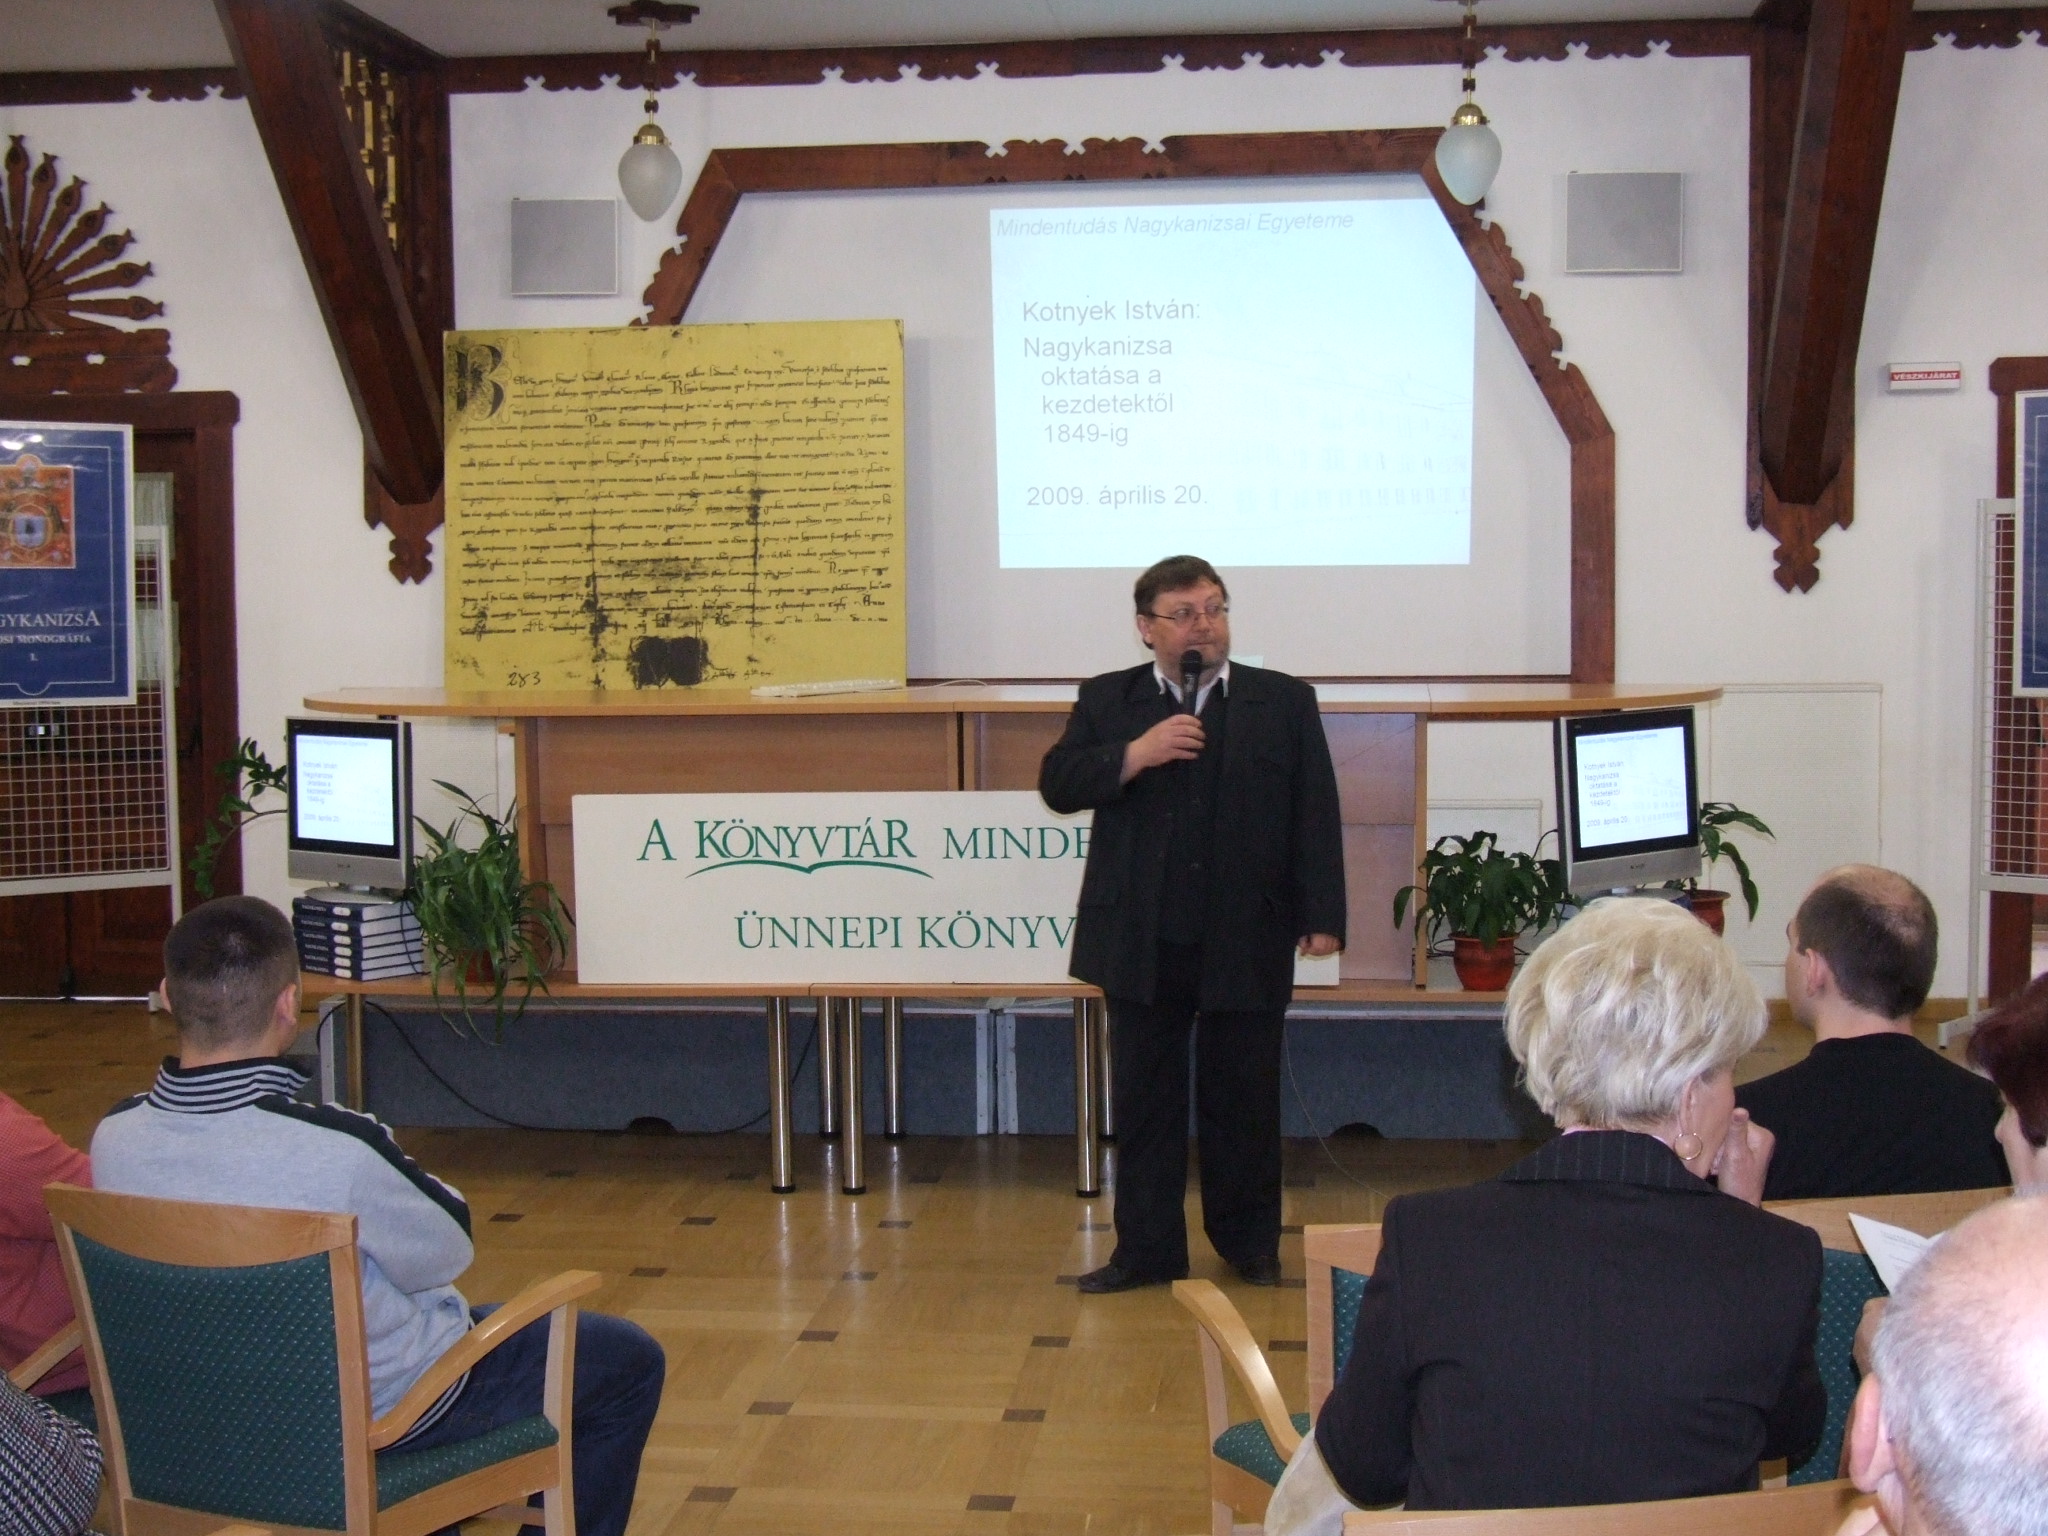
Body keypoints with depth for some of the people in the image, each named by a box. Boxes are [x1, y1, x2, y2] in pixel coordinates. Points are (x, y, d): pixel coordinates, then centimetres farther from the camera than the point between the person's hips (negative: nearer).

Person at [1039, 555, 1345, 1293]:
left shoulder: (1285, 701, 4)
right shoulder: (1106, 700, 6)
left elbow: (1315, 813, 1)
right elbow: (1058, 785, -2)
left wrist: (1322, 916, -5)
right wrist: (1135, 754, -17)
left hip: (1247, 941, -1)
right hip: (1141, 943, 1)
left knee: (1243, 1098, 9)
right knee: (1144, 1098, 7)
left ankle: (1250, 1244, 24)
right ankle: (1147, 1248, 18)